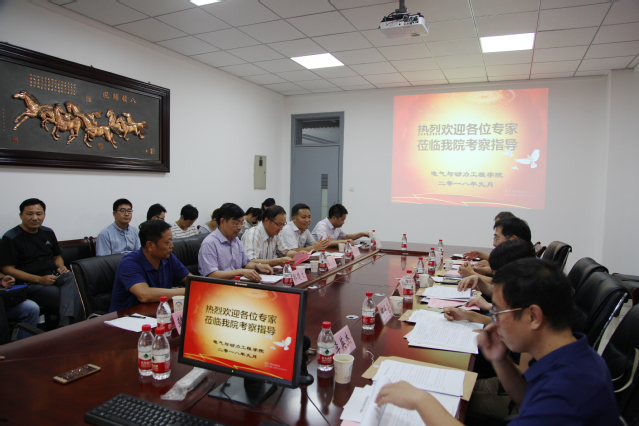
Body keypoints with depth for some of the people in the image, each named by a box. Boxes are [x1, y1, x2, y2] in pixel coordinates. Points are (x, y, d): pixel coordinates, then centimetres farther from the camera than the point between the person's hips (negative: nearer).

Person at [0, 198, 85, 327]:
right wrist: (39, 279, -16)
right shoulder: (10, 238, -2)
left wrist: (61, 267, 1)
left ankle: (65, 323, -44)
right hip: (30, 284, -5)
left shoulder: (48, 233, 16)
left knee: (70, 277, -33)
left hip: (53, 276, 5)